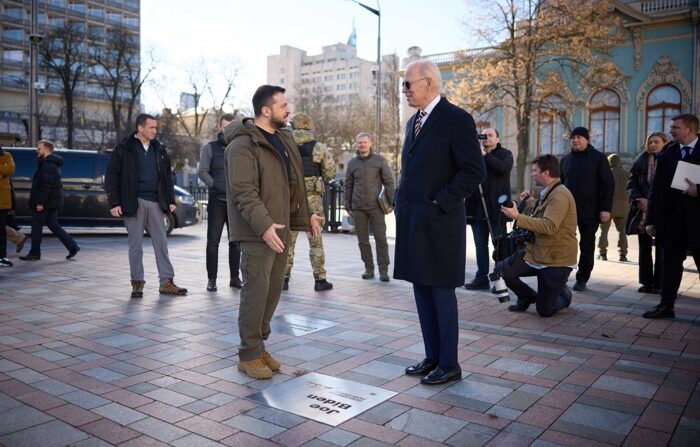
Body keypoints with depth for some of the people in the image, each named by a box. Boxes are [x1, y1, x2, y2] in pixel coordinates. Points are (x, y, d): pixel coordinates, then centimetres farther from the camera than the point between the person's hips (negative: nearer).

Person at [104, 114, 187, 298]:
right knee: (135, 246, 3)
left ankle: (166, 282, 7)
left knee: (161, 243, 3)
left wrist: (171, 200, 9)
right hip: (134, 203, -4)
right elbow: (111, 176, -2)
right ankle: (137, 283, 13)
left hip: (155, 202, 4)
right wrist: (114, 203, -8)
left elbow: (167, 176, 16)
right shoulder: (124, 148, -2)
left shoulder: (159, 149, 12)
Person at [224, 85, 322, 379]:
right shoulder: (243, 144, -12)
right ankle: (249, 355, 10)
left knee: (273, 290, 12)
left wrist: (305, 214, 16)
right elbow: (243, 192, -20)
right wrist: (264, 225, -29)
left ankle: (259, 345, 25)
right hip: (257, 233, -8)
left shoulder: (283, 138, 15)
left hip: (280, 229, 8)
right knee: (256, 291, -4)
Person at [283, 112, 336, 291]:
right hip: (312, 199, -1)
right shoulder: (319, 148, -1)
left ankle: (284, 279, 13)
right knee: (316, 240, 7)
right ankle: (320, 280, 8)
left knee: (288, 239, 10)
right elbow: (330, 174, 1)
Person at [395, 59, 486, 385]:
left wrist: (440, 203, -15)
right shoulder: (414, 121, 16)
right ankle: (432, 358, 26)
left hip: (438, 223, -8)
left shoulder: (456, 119, -9)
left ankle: (449, 365, 14)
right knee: (422, 292, 13)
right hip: (411, 221, 8)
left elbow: (475, 171, -14)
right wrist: (402, 203, 11)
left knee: (441, 293, 1)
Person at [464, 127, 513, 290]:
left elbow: (504, 168, -17)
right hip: (477, 207, 4)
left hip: (496, 207, -4)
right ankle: (482, 278, 14)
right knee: (480, 244, 8)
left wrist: (484, 155, -16)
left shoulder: (505, 154, 5)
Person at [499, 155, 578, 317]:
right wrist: (531, 202, 20)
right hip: (535, 253, 9)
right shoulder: (547, 193, 11)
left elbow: (549, 226, -33)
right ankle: (528, 297, 18)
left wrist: (517, 217, -34)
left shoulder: (560, 195, -20)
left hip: (556, 261, -9)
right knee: (501, 269, -6)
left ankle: (563, 295, 31)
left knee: (544, 310, -3)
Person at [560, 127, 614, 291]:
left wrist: (606, 208, -12)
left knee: (587, 247, 6)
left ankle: (582, 279, 15)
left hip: (590, 211, -3)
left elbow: (608, 184, -5)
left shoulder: (598, 158, -1)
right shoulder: (566, 159, 12)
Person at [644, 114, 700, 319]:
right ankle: (666, 305, 16)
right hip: (671, 219, 3)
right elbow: (657, 189, 4)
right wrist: (651, 220, 1)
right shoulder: (666, 154, 6)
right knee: (671, 262, 9)